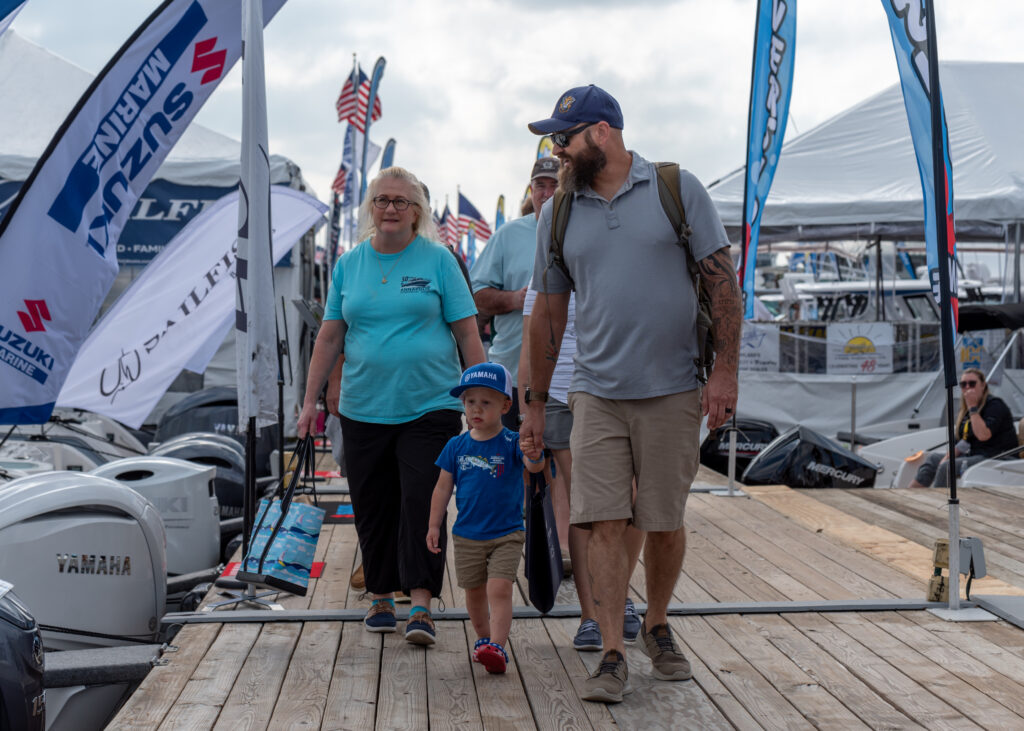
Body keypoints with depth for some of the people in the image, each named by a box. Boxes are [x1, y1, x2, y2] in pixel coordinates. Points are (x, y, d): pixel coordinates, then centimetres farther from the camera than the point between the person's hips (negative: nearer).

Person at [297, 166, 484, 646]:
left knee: (421, 501, -9)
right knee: (372, 507, 8)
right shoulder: (348, 264, 9)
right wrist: (310, 401, 8)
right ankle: (381, 597, 22)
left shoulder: (438, 260, 1)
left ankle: (421, 605, -4)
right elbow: (329, 337, 12)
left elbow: (467, 333, 0)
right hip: (363, 409, 3)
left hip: (430, 407, -3)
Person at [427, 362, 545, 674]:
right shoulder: (456, 446, 1)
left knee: (499, 590, -14)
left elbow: (535, 466, -25)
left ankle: (497, 647, -17)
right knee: (474, 592, 15)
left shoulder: (511, 443, -8)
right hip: (467, 535, 4)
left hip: (506, 534, -3)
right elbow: (443, 488, 6)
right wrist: (434, 526, 5)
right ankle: (483, 637, 33)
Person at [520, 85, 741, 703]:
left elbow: (724, 283, -1)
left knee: (665, 522, 6)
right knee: (606, 523, -4)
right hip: (597, 393, 2)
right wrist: (536, 404, 13)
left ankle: (658, 628, 29)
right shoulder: (559, 215, 9)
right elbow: (548, 315, 14)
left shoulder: (677, 189, -1)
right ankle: (614, 657, 4)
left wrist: (726, 372, -9)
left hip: (673, 392, -2)